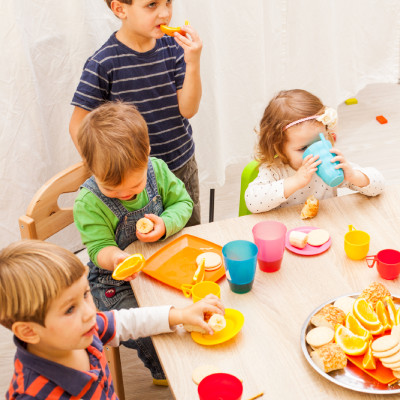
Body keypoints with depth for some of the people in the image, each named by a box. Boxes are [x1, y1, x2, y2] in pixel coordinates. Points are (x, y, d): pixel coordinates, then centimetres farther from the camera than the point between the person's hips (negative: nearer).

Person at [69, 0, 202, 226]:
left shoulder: (173, 48, -5)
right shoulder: (104, 63, -18)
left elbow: (188, 110, -11)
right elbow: (78, 126, -12)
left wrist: (193, 63, -25)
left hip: (183, 167, 4)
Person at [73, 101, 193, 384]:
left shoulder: (157, 170, -10)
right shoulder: (89, 203, -21)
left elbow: (183, 203, 0)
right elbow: (100, 247, -19)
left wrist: (165, 225, -21)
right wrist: (116, 258, -43)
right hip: (116, 282, -4)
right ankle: (164, 369, 10)